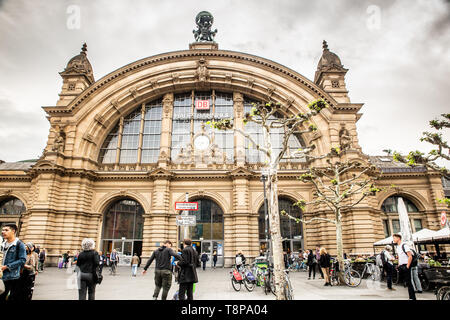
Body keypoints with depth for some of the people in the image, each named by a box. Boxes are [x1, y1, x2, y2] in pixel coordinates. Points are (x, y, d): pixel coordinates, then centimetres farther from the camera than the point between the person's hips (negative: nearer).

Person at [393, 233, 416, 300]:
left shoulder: (404, 245, -13)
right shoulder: (398, 247, 14)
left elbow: (410, 256, -17)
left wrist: (407, 267, -19)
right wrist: (399, 266, 15)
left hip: (405, 266, -8)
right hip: (401, 266, 9)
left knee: (408, 282, -6)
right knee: (407, 282, 12)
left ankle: (412, 298, -2)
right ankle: (411, 297, 20)